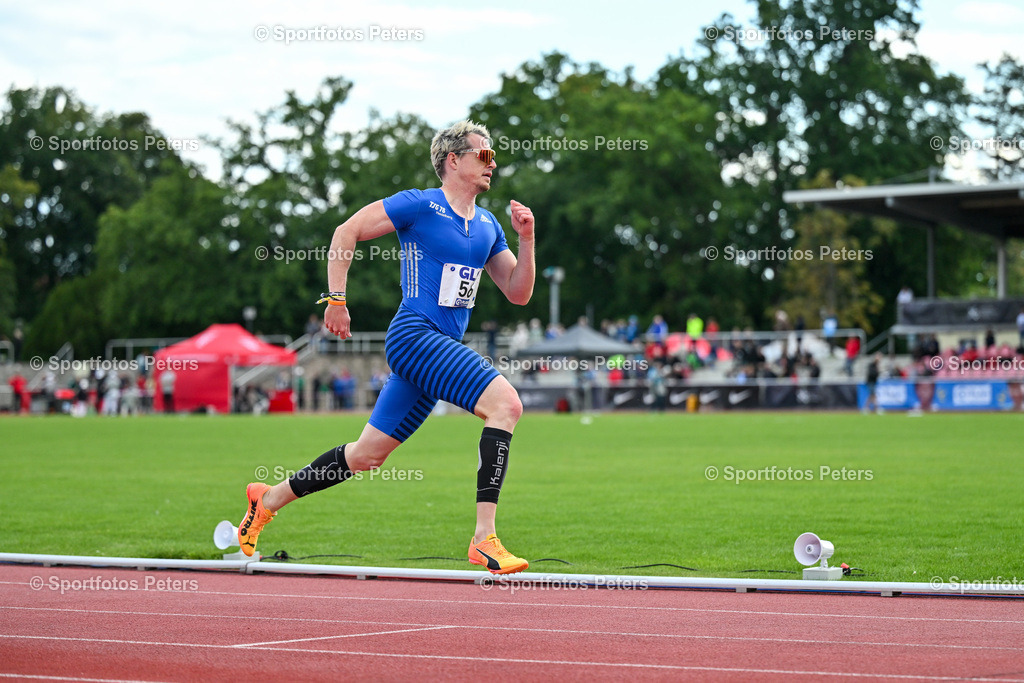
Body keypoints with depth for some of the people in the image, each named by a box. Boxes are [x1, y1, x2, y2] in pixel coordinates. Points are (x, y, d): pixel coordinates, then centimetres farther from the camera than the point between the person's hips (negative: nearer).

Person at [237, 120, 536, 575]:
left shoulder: (487, 225, 17)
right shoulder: (419, 205, -4)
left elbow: (519, 294, 17)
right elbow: (346, 233, -1)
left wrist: (526, 239, 3)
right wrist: (336, 299, -6)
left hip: (443, 349, 8)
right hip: (415, 335, -8)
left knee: (368, 454, 12)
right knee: (505, 403, -24)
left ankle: (269, 499, 29)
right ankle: (484, 539, -28)